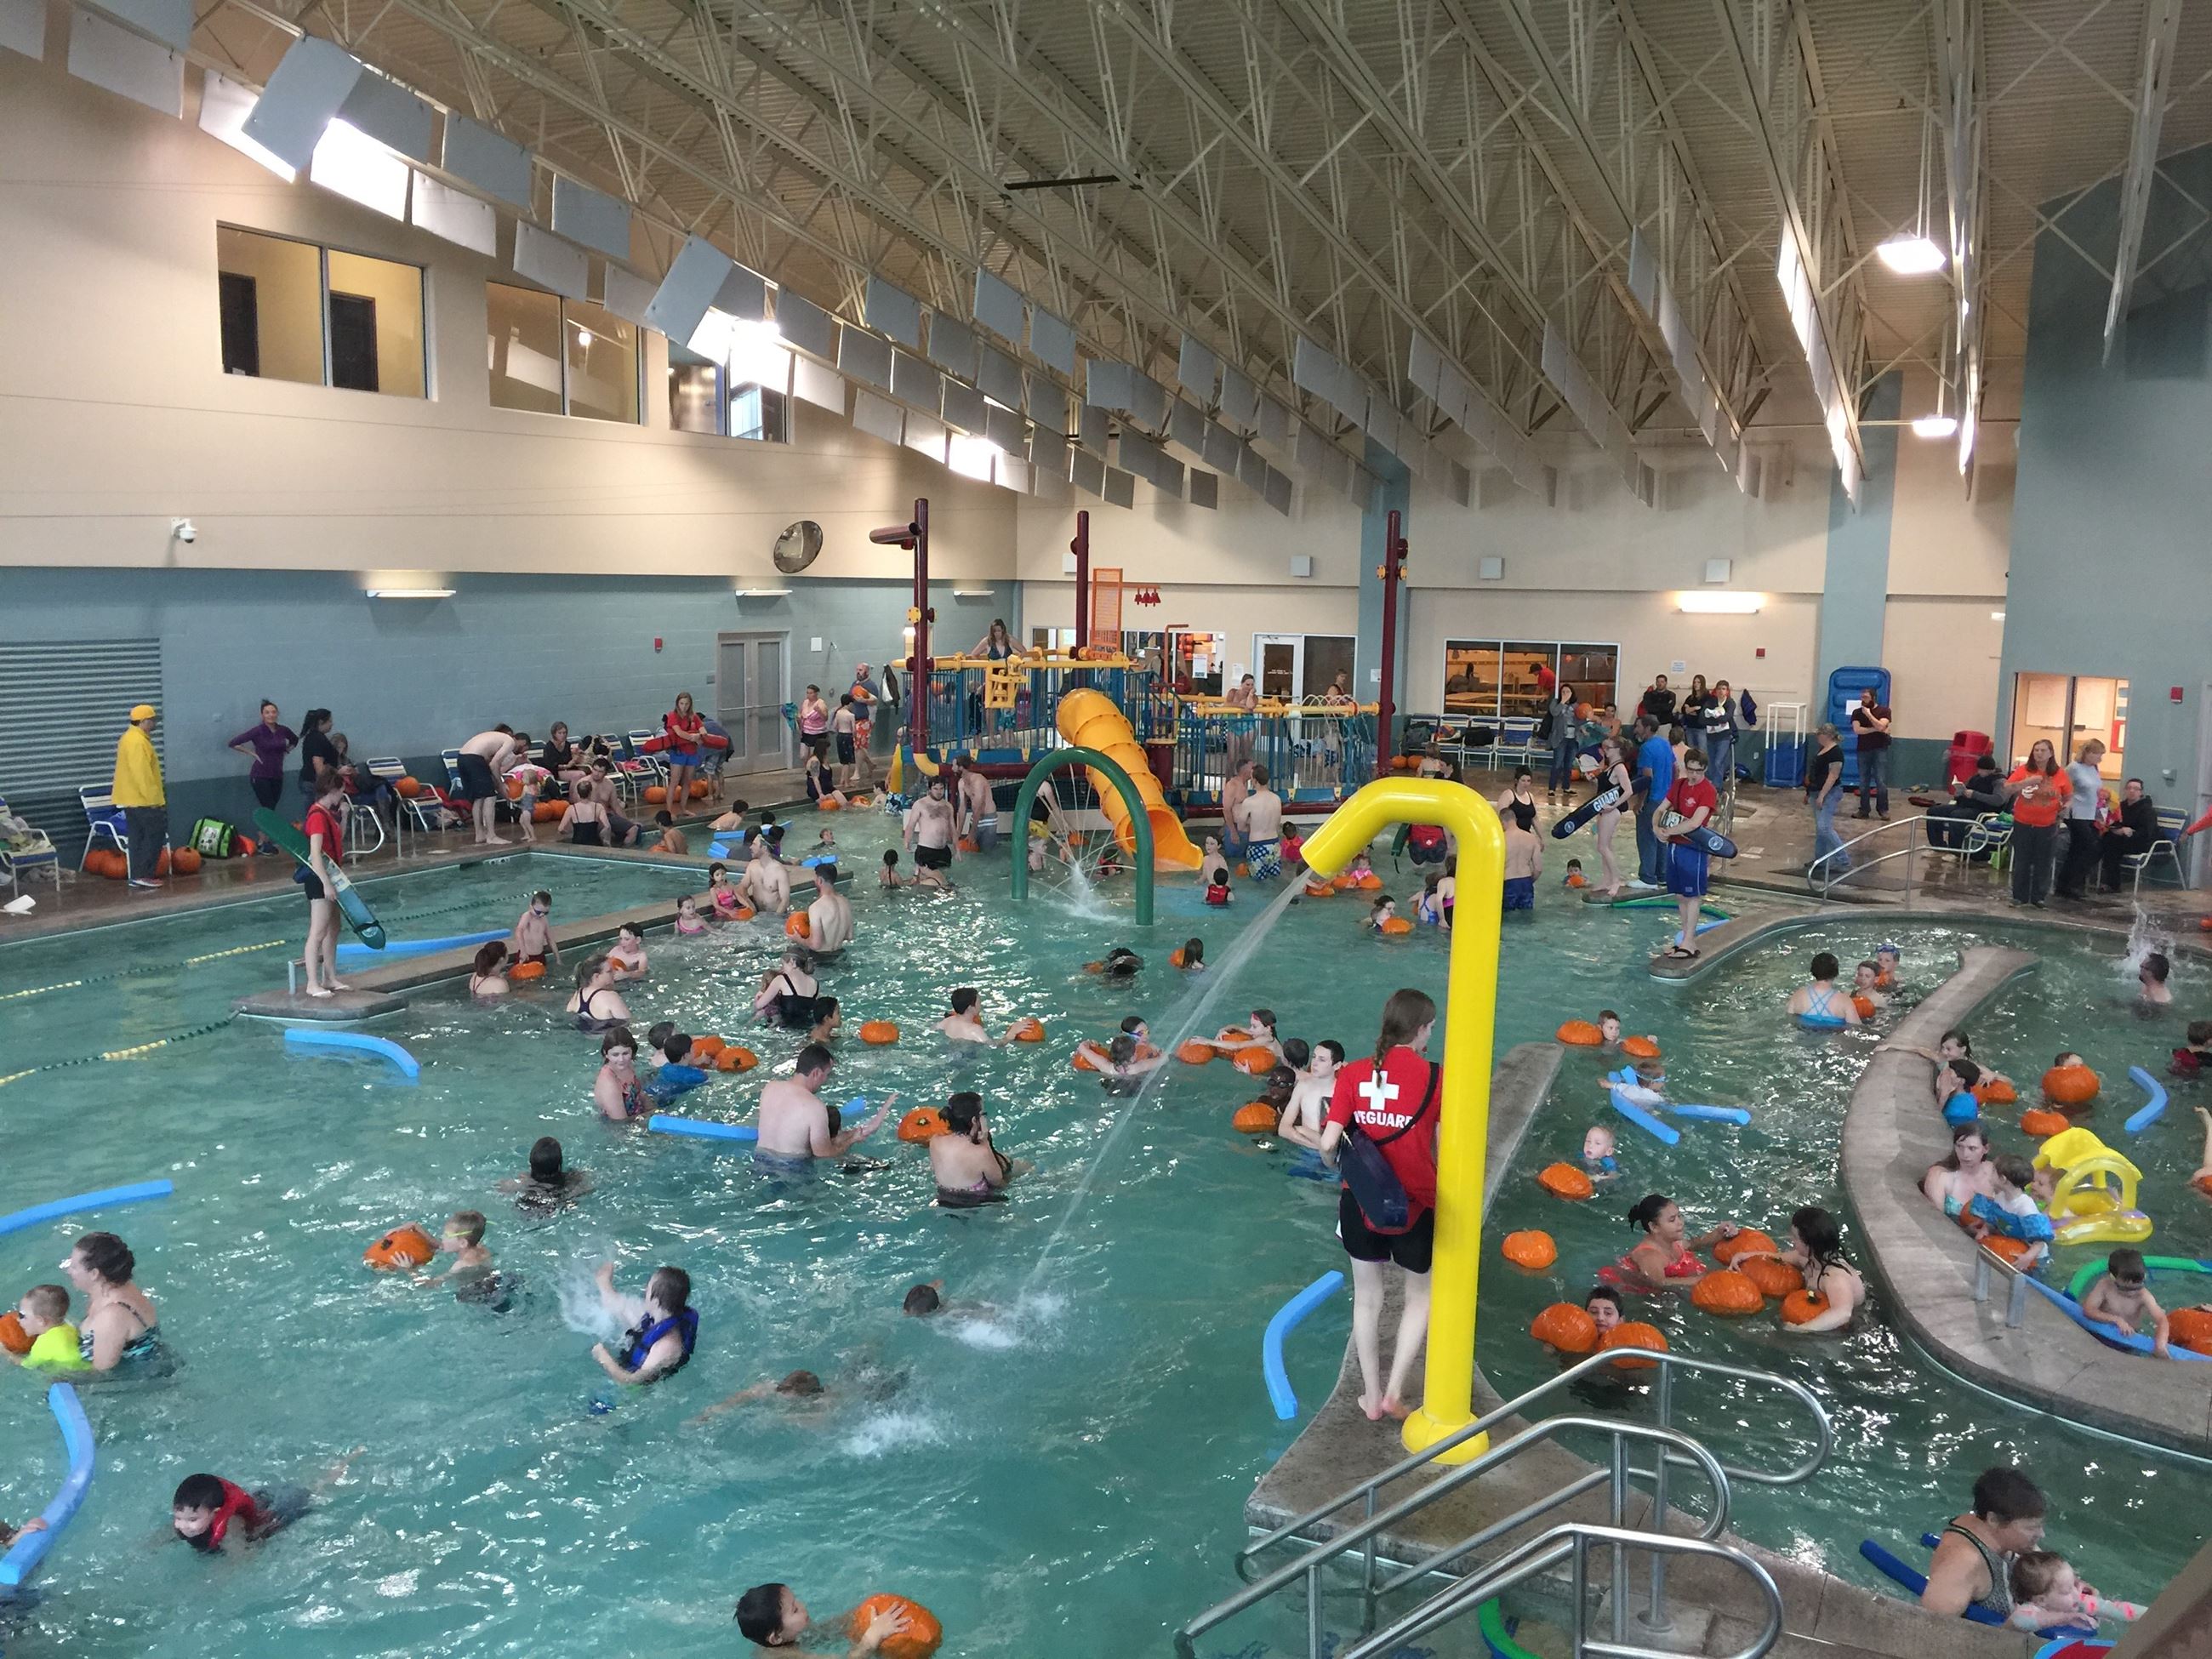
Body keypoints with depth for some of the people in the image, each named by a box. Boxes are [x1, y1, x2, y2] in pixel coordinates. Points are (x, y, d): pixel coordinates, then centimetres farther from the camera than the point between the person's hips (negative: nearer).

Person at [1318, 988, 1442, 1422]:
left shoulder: (1353, 1074, -6)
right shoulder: (1435, 1077, -12)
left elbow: (1328, 1144, -9)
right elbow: (1444, 1149, -12)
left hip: (1361, 1202, 2)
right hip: (1415, 1204, -2)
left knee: (1367, 1296, 21)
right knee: (1420, 1294, 22)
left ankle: (1372, 1397, 30)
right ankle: (1395, 1391, 16)